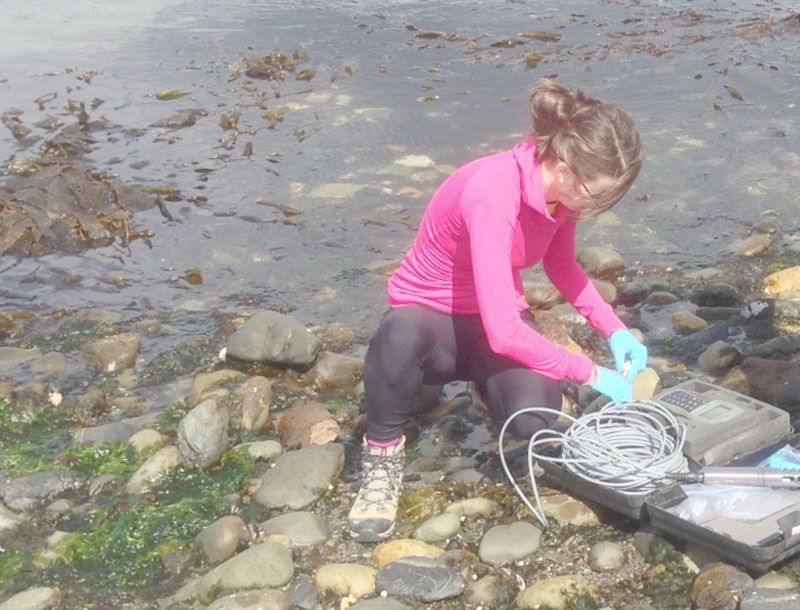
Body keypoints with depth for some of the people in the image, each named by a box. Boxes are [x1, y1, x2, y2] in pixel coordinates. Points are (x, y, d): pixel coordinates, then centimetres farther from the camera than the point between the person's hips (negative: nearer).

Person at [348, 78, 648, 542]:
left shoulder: (562, 185, -9)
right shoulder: (492, 192, -33)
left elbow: (562, 265, 11)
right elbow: (504, 332, -36)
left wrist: (616, 330, -2)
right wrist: (591, 373, -26)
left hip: (501, 318, 6)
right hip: (431, 318, -6)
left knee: (536, 422, -25)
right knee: (400, 336, -44)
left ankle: (485, 379, 13)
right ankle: (384, 453, -15)